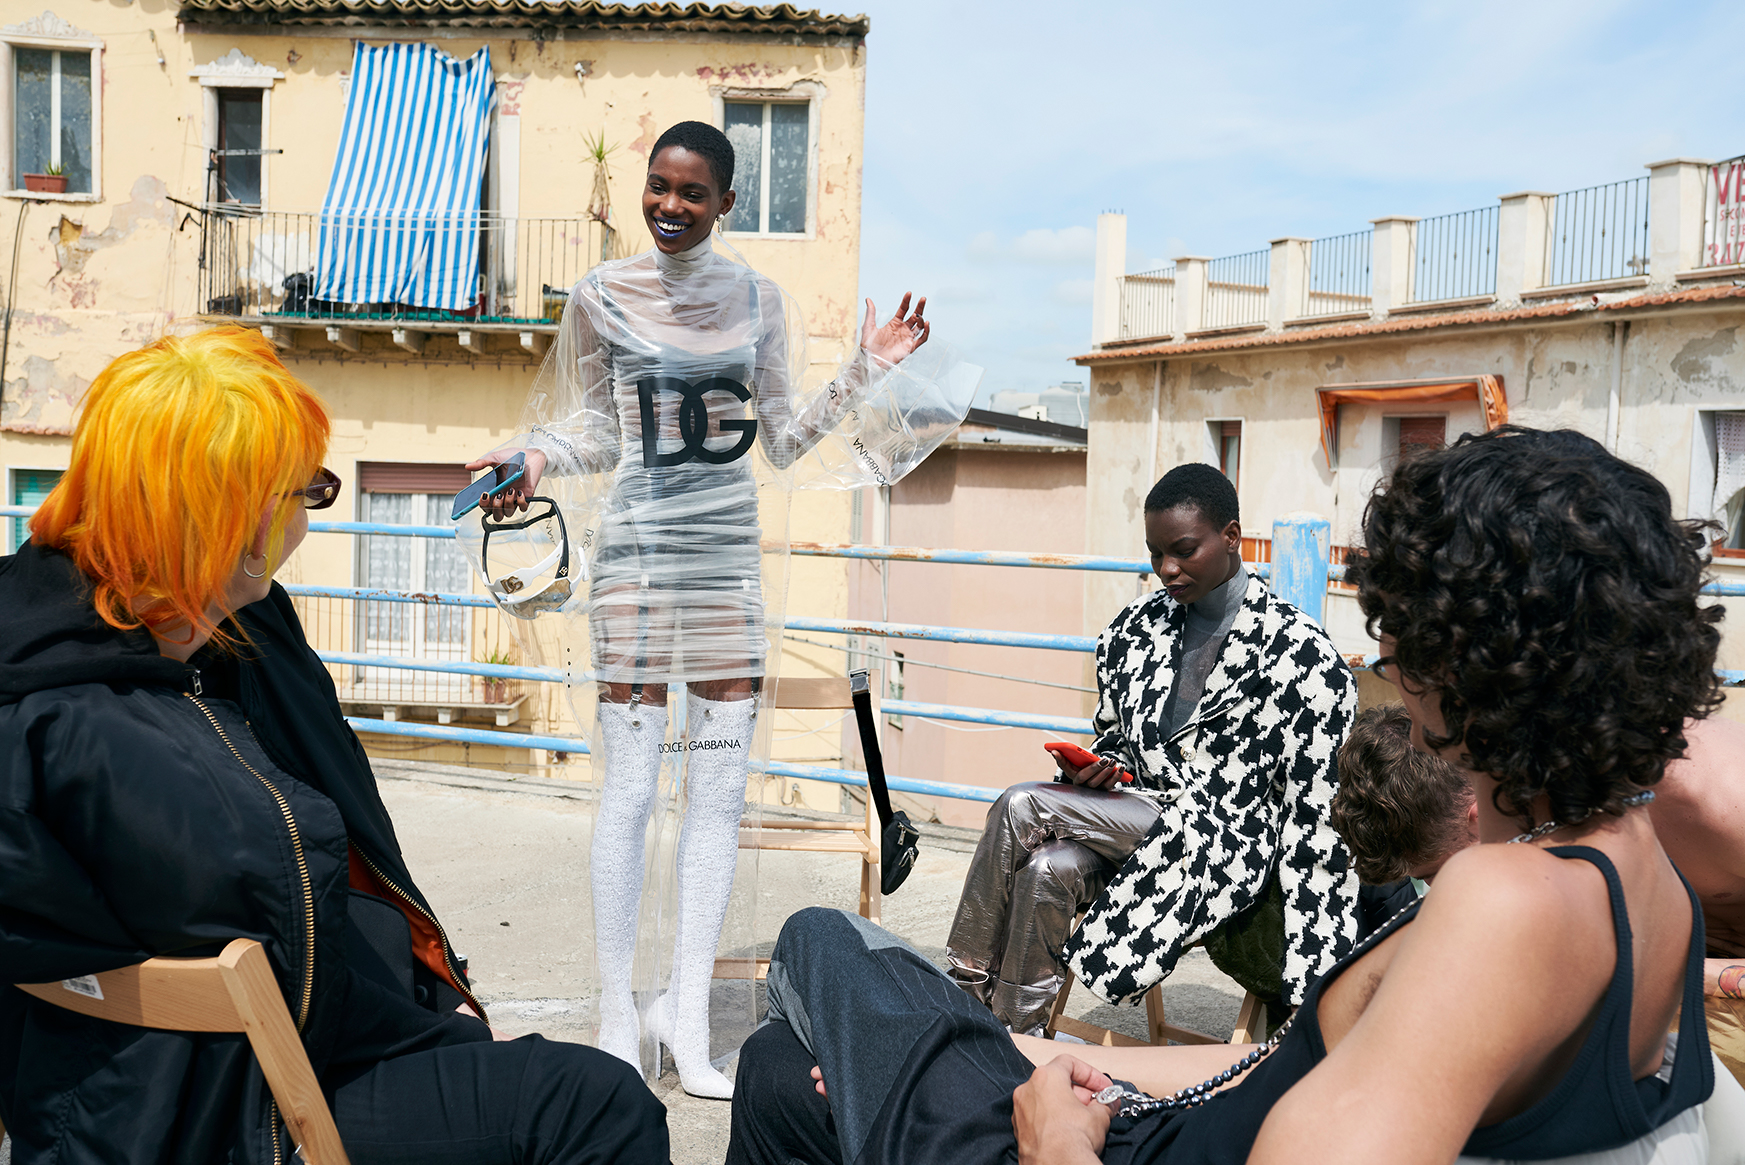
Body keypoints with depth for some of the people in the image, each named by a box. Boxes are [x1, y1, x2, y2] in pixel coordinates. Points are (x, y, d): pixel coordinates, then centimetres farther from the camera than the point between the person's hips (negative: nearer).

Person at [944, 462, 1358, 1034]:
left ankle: (966, 992, -8)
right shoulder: (1135, 627, 11)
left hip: (1224, 848, -5)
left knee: (1021, 808, -22)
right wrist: (1100, 768, -1)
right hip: (1131, 820, 5)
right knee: (1048, 868, -29)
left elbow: (1319, 808, -9)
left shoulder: (1299, 651, -7)